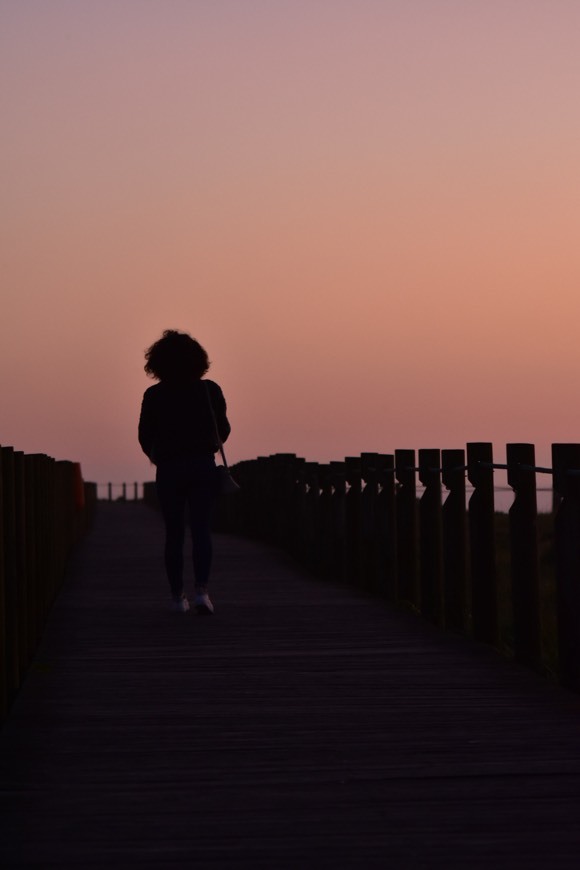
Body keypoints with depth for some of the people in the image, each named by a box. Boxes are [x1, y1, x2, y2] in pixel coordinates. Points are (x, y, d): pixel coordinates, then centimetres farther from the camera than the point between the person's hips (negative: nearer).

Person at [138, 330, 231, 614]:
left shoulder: (154, 395, -3)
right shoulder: (209, 390, -2)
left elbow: (145, 436, 2)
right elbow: (223, 429, 5)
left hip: (168, 470, 0)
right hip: (202, 465, 0)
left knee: (174, 534, 7)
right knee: (201, 529, 0)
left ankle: (178, 596, 8)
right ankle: (201, 591, -16)